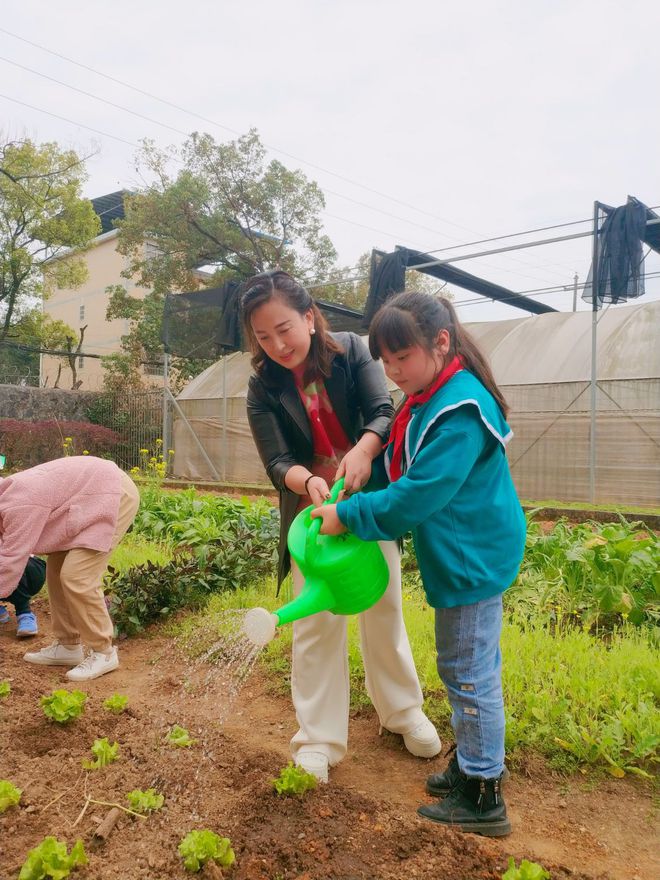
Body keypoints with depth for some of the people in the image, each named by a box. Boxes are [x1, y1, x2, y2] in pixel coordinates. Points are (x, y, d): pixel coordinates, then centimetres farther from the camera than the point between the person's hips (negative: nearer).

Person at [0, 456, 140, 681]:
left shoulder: (19, 506, -24)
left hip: (113, 496, -11)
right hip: (92, 497, 11)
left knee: (76, 576, -14)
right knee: (56, 569, 10)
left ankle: (103, 652, -2)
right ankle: (68, 645, 20)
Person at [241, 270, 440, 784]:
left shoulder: (350, 351, -10)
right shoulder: (264, 388, -10)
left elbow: (383, 413, -19)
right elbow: (278, 463, -16)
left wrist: (363, 450, -40)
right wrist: (309, 482, -38)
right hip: (311, 507, 0)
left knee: (384, 607, 13)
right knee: (317, 620, 0)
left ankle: (402, 710, 34)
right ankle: (319, 738, 15)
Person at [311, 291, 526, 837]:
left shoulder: (460, 411, -25)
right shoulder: (428, 399, 7)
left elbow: (418, 495, -28)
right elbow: (401, 468, 13)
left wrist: (350, 516, -19)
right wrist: (353, 499, -1)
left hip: (473, 560, -10)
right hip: (470, 556, 10)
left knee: (468, 670, 2)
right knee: (473, 667, 20)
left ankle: (483, 797, 19)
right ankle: (477, 762, 38)